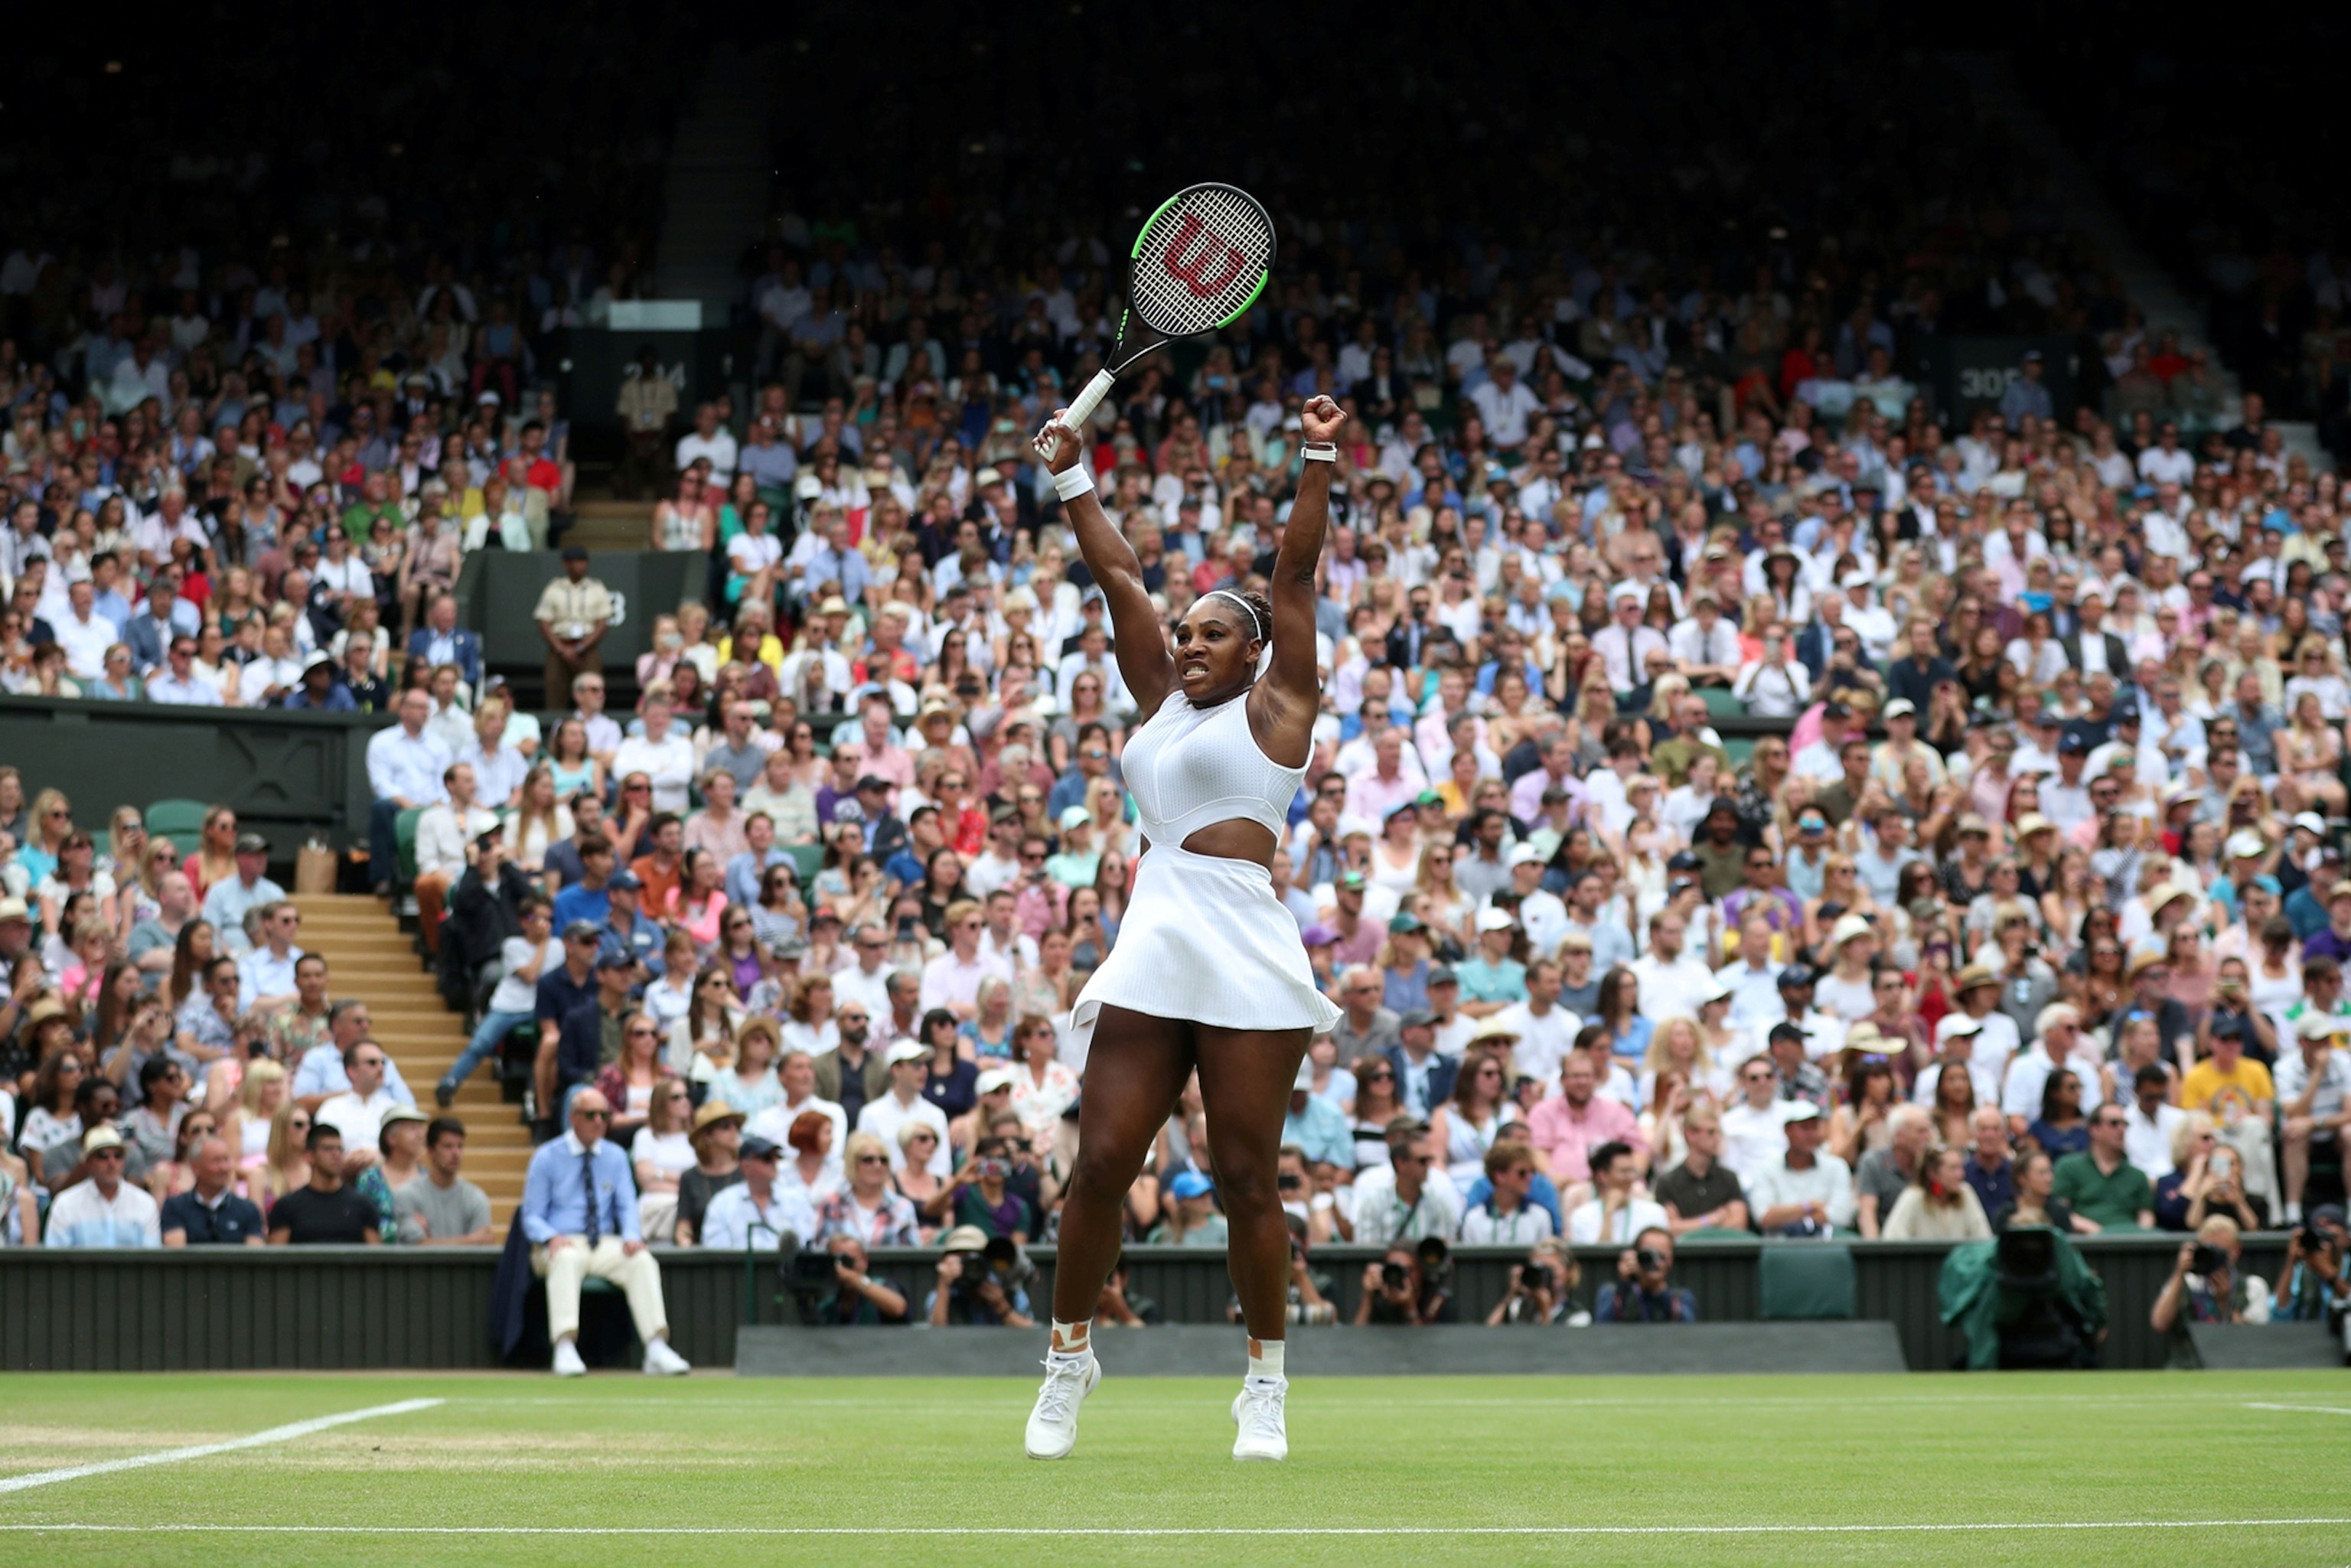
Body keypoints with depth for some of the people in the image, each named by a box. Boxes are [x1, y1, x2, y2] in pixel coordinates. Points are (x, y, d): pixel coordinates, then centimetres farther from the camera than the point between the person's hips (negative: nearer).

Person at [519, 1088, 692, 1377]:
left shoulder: (615, 1156, 14)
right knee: (568, 1259, -39)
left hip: (606, 1246, 3)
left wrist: (631, 1236, -12)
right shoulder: (547, 1157, 3)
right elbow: (532, 1217, 1)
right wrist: (552, 1238, -21)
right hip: (562, 1244, -3)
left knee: (642, 1260, -28)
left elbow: (627, 1206, 11)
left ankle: (657, 1351, -34)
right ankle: (565, 1349, -49)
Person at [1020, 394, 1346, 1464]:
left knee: (1245, 1177, -3)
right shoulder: (1160, 698, 20)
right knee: (1102, 1162, -1)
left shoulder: (1274, 704, 7)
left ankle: (1266, 1384, 7)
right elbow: (1119, 578, 21)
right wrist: (1072, 477, 20)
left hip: (1245, 958, -5)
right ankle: (1069, 1355, 12)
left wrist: (1319, 463, -6)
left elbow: (1294, 576, 0)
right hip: (1149, 954, 5)